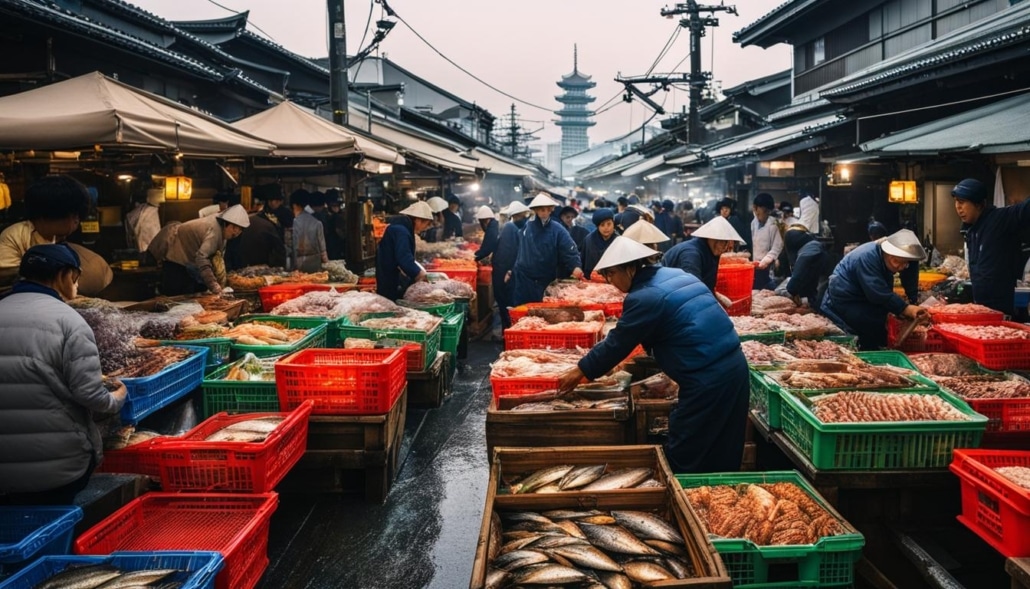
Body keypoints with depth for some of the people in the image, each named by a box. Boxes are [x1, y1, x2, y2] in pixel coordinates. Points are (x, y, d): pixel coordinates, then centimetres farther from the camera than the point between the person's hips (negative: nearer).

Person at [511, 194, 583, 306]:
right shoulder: (527, 227, 1)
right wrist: (513, 270, 13)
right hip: (523, 280, 2)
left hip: (545, 283, -2)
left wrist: (576, 266, -34)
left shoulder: (557, 230, -8)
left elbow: (570, 250, -16)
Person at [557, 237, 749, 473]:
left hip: (708, 381, -9)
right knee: (720, 459, 19)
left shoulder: (645, 297, -14)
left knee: (684, 459, 6)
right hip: (734, 365, 9)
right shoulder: (676, 275, 12)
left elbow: (616, 343, -6)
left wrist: (579, 372, 7)